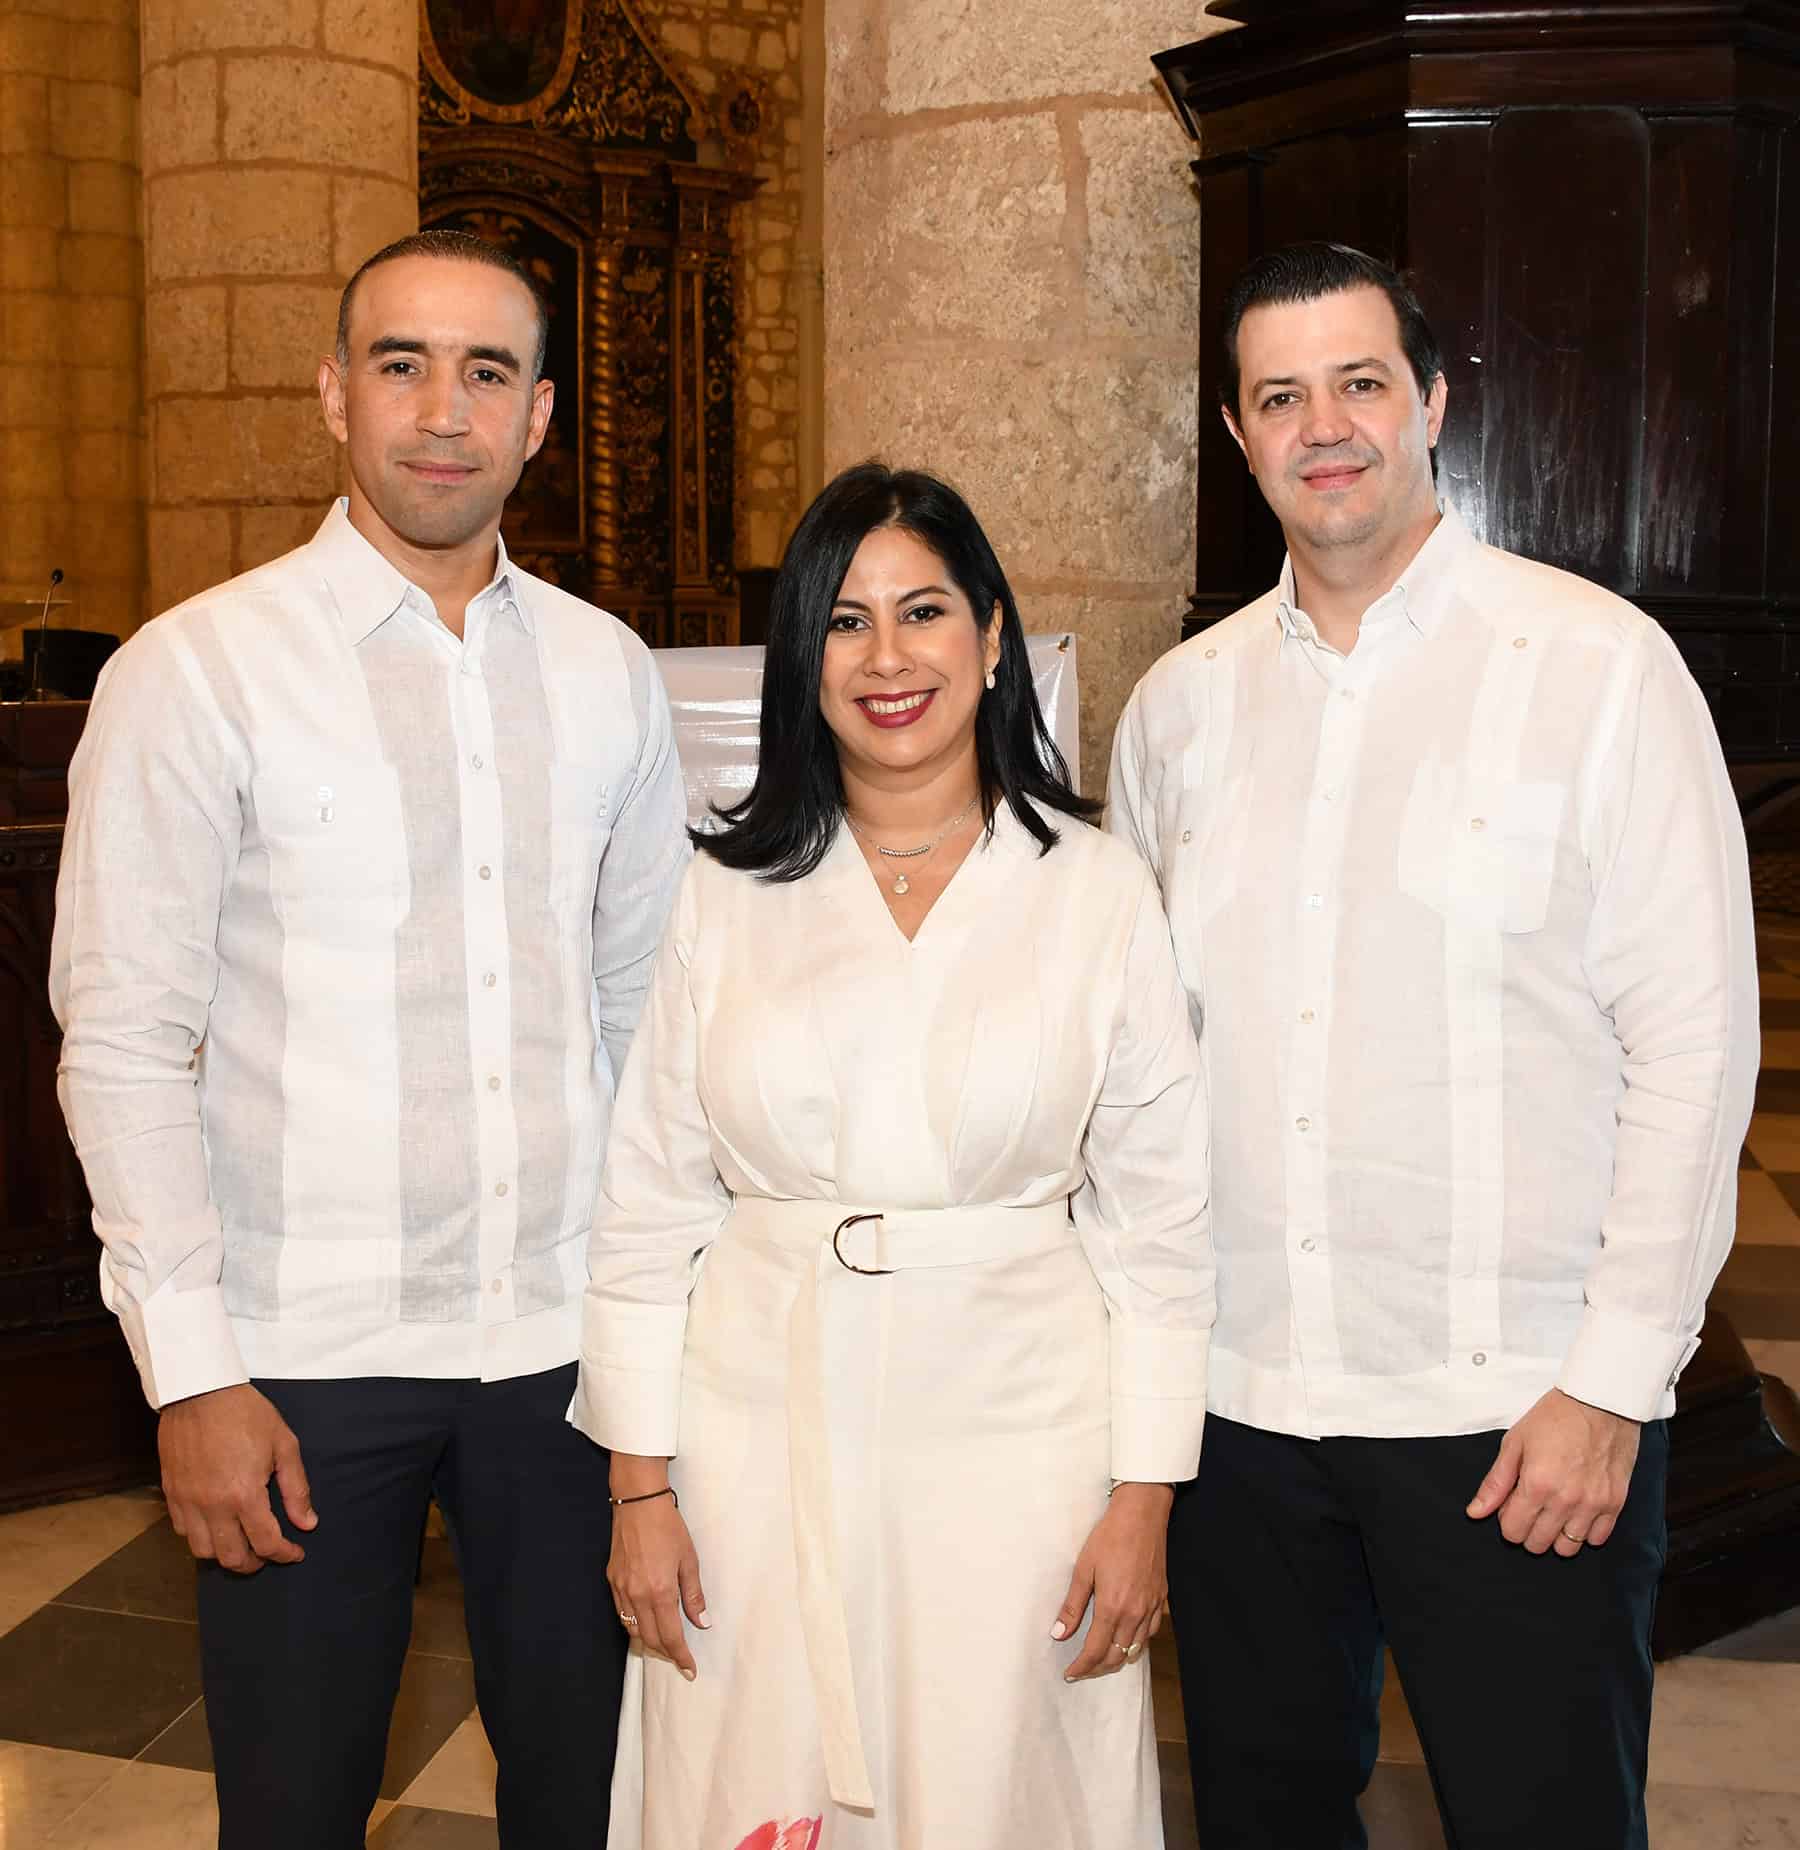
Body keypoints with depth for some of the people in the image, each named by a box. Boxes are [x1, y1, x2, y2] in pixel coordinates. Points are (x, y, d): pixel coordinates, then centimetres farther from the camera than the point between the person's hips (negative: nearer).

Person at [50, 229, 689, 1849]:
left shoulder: (608, 671, 6)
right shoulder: (197, 670, -6)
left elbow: (645, 1000, 10)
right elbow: (126, 1046, -7)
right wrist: (193, 1371, -10)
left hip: (565, 1336, 3)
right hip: (304, 1353, -3)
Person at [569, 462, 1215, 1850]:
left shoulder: (1098, 890, -2)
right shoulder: (729, 892, 1)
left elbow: (1160, 1222, -1)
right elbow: (649, 1204, 3)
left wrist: (1145, 1497, -3)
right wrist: (640, 1483, 1)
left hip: (1012, 1440, -1)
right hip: (760, 1431, 1)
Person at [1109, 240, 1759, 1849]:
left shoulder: (1597, 664, -5)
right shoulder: (1182, 701, 6)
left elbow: (1695, 1046, -8)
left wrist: (1612, 1379, -11)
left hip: (1515, 1412, -3)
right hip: (1236, 1395, 4)